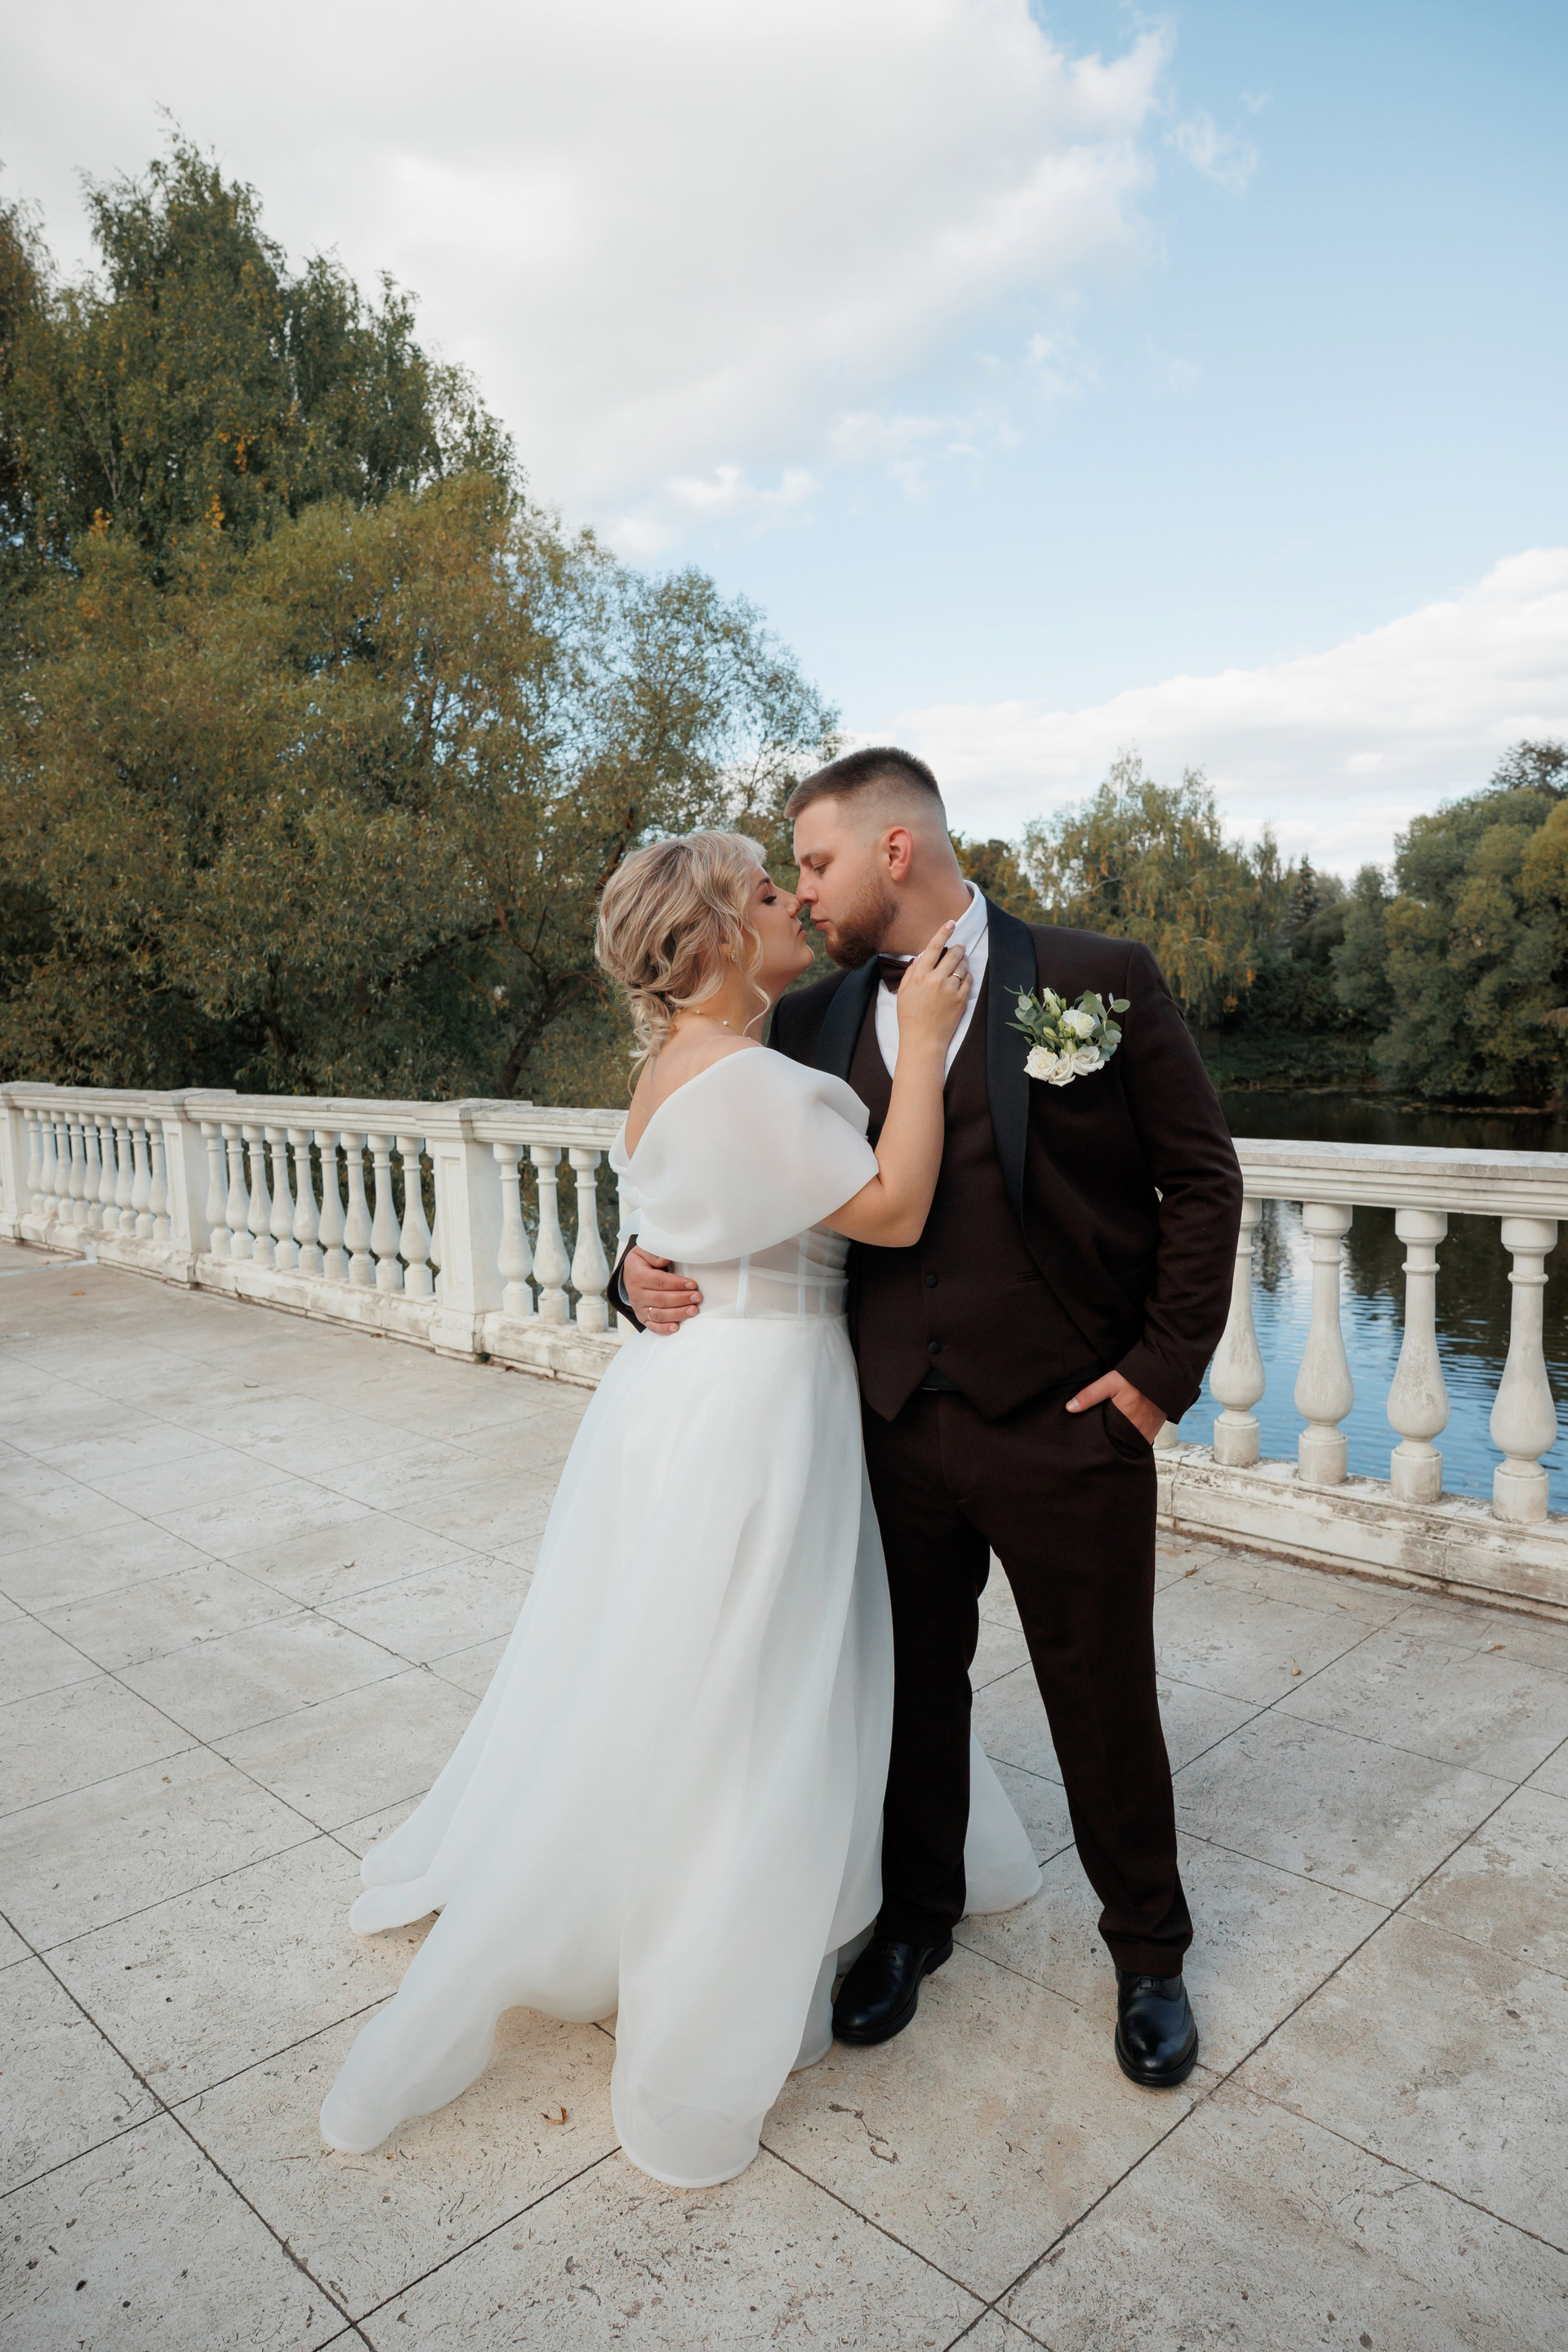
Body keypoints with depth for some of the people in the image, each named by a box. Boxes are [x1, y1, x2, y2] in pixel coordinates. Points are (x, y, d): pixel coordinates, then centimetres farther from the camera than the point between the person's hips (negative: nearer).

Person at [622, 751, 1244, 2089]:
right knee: (915, 1689, 19)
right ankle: (915, 1920, 46)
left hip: (1068, 1426, -3)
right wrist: (647, 1266, -8)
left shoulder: (1102, 981, -7)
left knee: (1104, 1704, 14)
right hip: (898, 1426, 3)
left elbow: (1202, 1178, -4)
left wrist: (1164, 1368, -8)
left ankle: (1149, 1952, 42)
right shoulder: (814, 1022, 3)